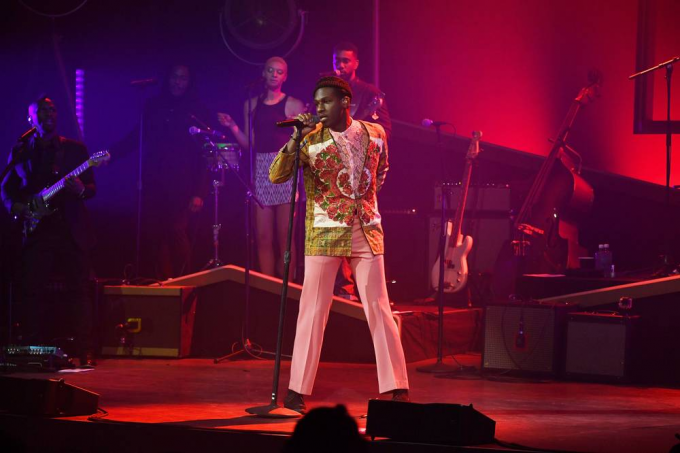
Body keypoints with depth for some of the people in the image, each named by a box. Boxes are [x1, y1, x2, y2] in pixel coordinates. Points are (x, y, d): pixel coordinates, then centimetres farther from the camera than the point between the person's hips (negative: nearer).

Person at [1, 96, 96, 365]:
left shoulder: (75, 149, 9)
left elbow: (92, 188, 6)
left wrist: (81, 190, -17)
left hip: (71, 232, -1)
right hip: (35, 231, 1)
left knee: (77, 292, -4)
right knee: (32, 292, -1)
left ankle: (85, 353, -2)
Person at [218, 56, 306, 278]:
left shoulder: (294, 105, 3)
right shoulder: (251, 105, 14)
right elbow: (248, 143, 13)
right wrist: (232, 127, 0)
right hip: (261, 171, 3)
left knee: (285, 237, -7)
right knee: (263, 238, 0)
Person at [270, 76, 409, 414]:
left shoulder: (374, 133, 4)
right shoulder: (311, 139, -4)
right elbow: (276, 176, -15)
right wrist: (296, 139, -25)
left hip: (367, 233, 2)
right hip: (323, 234, -2)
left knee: (379, 309, 0)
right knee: (313, 310, -2)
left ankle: (397, 390, 4)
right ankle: (297, 391, 3)